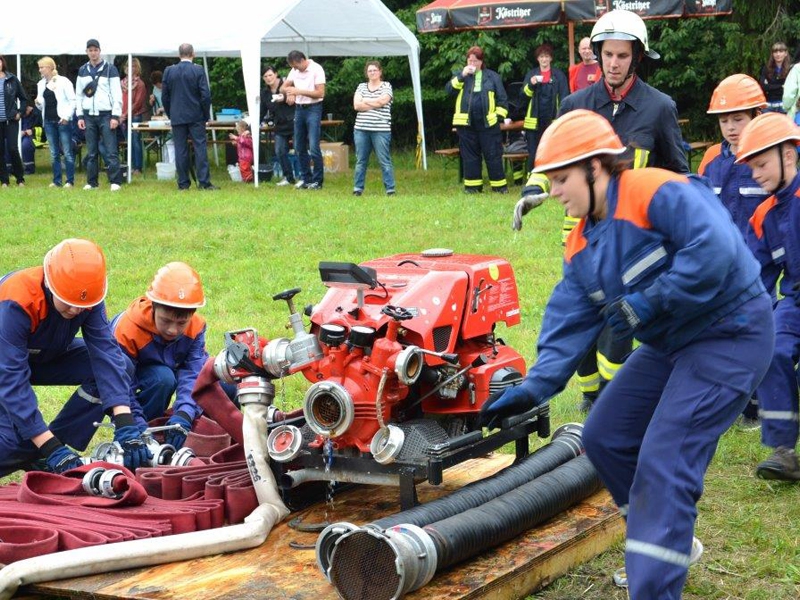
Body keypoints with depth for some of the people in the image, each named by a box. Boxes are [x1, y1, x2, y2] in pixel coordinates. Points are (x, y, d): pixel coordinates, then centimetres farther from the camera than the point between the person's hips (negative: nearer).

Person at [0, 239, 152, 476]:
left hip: (46, 356, 5)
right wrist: (52, 449, -43)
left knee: (121, 367, -20)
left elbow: (106, 354, -30)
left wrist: (126, 425, -42)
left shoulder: (88, 297, -24)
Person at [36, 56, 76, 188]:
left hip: (62, 121, -6)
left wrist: (67, 116, -14)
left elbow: (72, 101, -6)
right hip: (48, 121, 6)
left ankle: (70, 181, 1)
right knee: (54, 153, 8)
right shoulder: (41, 84, 11)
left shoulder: (63, 81, -5)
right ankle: (57, 181, 12)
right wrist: (38, 103, -3)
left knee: (67, 152, -2)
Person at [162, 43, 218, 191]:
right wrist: (206, 115, 3)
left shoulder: (169, 71, 0)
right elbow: (206, 95, -8)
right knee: (200, 147, 0)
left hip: (177, 116, 2)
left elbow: (164, 96, 5)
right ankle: (204, 182, -3)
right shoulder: (198, 70, -7)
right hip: (196, 116, -2)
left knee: (180, 150, 4)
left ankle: (183, 183, 5)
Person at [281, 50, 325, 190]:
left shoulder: (317, 69, -10)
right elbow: (282, 88, 12)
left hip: (313, 109, -7)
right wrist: (288, 90, -13)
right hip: (299, 109, 7)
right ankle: (305, 178, 19)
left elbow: (320, 93, -15)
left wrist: (299, 91, -21)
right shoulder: (294, 71, 9)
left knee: (313, 147, -10)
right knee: (299, 147, 9)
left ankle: (318, 180, -1)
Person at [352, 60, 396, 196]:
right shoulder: (361, 87, 14)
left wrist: (365, 101, -2)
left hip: (381, 130, -3)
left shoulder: (387, 86, 5)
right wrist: (375, 104, -7)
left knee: (384, 161, -3)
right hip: (361, 129, 3)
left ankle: (390, 189, 0)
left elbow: (382, 101, -13)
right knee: (360, 161, 7)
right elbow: (356, 105, -1)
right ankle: (358, 189, 12)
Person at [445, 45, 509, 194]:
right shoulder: (460, 75, 11)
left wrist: (500, 116, -1)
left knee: (493, 155, -1)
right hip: (466, 123, 2)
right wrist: (462, 76, -14)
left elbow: (502, 98, 8)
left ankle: (499, 185, 4)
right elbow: (449, 89, -5)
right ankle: (473, 186, 11)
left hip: (488, 122, -2)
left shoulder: (492, 76, 7)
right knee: (470, 155, 5)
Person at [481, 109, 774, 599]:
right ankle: (672, 545, 30)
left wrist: (645, 304, -27)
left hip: (730, 334, -10)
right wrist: (534, 388, -7)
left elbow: (715, 251, -33)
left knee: (663, 464, -17)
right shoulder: (582, 244, 7)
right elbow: (570, 323, 4)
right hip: (670, 342, 10)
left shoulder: (659, 193, -21)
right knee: (605, 437, 12)